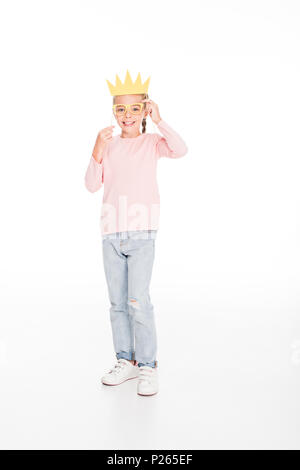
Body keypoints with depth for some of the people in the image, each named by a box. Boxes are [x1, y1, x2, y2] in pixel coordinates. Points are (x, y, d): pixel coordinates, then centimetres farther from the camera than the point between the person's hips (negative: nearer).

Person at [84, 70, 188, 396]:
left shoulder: (152, 142, 2)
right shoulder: (108, 145, 11)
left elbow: (180, 150, -17)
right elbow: (92, 185, 2)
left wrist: (159, 121, -18)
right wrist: (98, 149, -8)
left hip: (142, 233, -4)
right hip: (111, 234, 4)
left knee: (138, 301, -10)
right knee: (117, 303, 10)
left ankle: (147, 366, 6)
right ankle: (125, 361, 24)